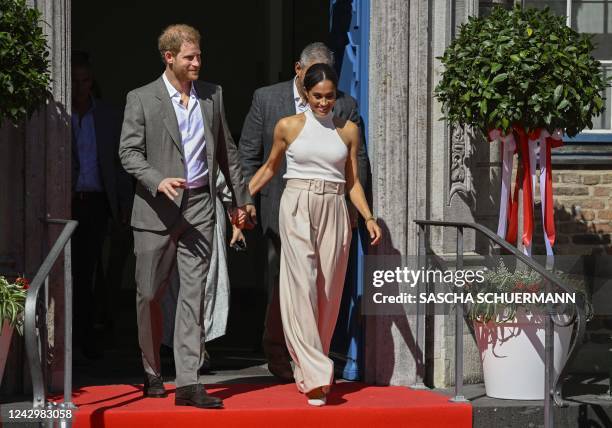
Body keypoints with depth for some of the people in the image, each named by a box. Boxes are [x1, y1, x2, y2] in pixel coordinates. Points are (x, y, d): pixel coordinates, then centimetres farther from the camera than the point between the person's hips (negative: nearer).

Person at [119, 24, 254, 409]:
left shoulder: (213, 95, 10)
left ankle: (188, 383, -9)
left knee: (193, 294, -5)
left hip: (200, 207, 2)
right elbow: (129, 152, -6)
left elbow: (227, 150, 18)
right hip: (157, 208, -2)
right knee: (150, 294, 6)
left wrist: (242, 197, 20)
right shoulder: (141, 99, -2)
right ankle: (153, 372, 25)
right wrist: (158, 181, -23)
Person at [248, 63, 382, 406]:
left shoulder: (348, 130, 9)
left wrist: (369, 217, 1)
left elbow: (352, 181, 12)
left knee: (327, 291, 2)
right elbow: (270, 168, 16)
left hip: (333, 212, 3)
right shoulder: (289, 127, 5)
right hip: (298, 209, -3)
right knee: (302, 286, -14)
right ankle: (316, 376, -19)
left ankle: (308, 369, 14)